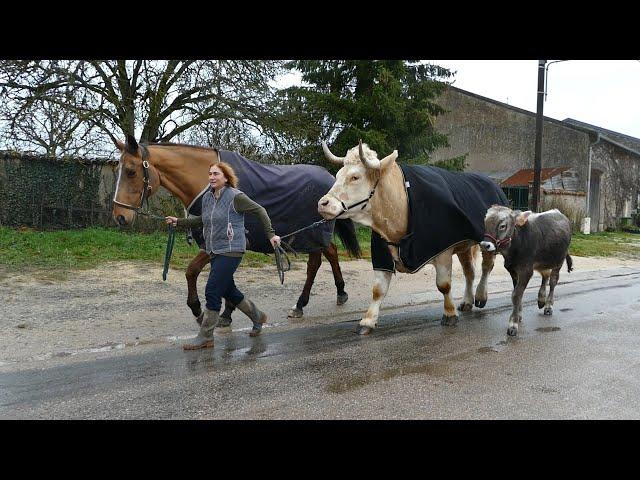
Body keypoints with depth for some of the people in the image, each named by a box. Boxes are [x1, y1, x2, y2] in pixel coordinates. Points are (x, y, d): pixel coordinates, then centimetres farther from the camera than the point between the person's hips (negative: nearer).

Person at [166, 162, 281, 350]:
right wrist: (179, 222, 17)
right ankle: (257, 317, 38)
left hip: (231, 251, -8)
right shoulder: (207, 197, 9)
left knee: (212, 291, -9)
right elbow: (203, 220, 24)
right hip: (214, 252, 8)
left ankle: (205, 337, 2)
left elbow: (260, 211, -5)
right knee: (228, 291, 17)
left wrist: (270, 234, -8)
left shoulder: (236, 196, -12)